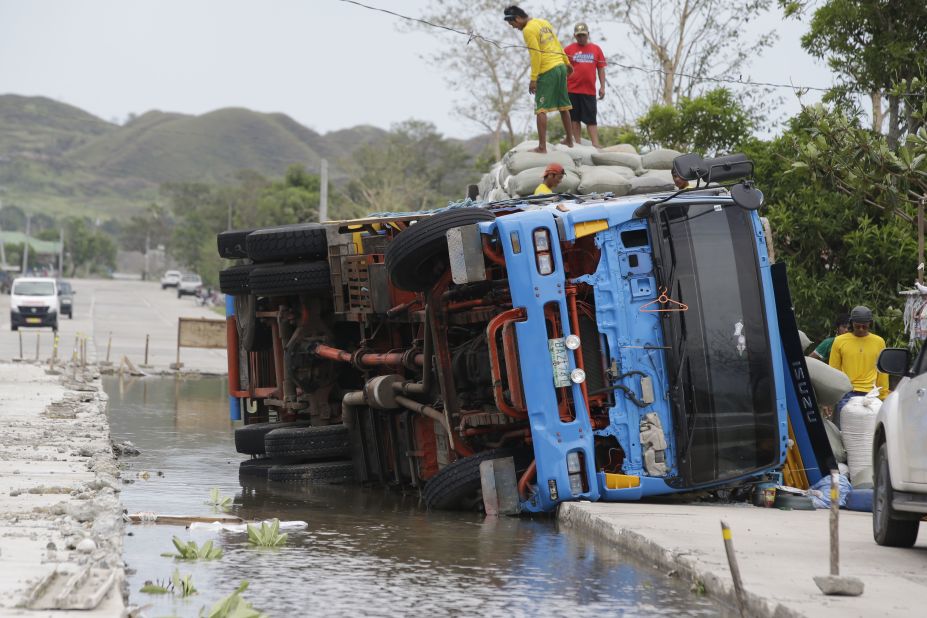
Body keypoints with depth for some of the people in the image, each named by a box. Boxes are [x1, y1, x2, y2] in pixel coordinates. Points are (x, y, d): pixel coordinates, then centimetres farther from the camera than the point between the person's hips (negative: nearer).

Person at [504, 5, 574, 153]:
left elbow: (536, 55, -17)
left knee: (541, 109, -8)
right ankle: (569, 140, 26)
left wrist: (533, 79, -15)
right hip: (560, 67, 8)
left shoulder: (528, 30, -12)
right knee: (563, 106, 17)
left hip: (546, 72, -8)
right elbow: (557, 44, 18)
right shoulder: (544, 22, 12)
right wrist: (567, 63, 27)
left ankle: (542, 146, -15)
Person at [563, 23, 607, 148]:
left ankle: (595, 144, -7)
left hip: (589, 90, 1)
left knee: (591, 119, -2)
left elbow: (601, 69, 11)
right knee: (574, 118, 2)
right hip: (572, 90, -1)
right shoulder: (569, 49, 5)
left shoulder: (596, 49, 10)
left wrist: (602, 87, 5)